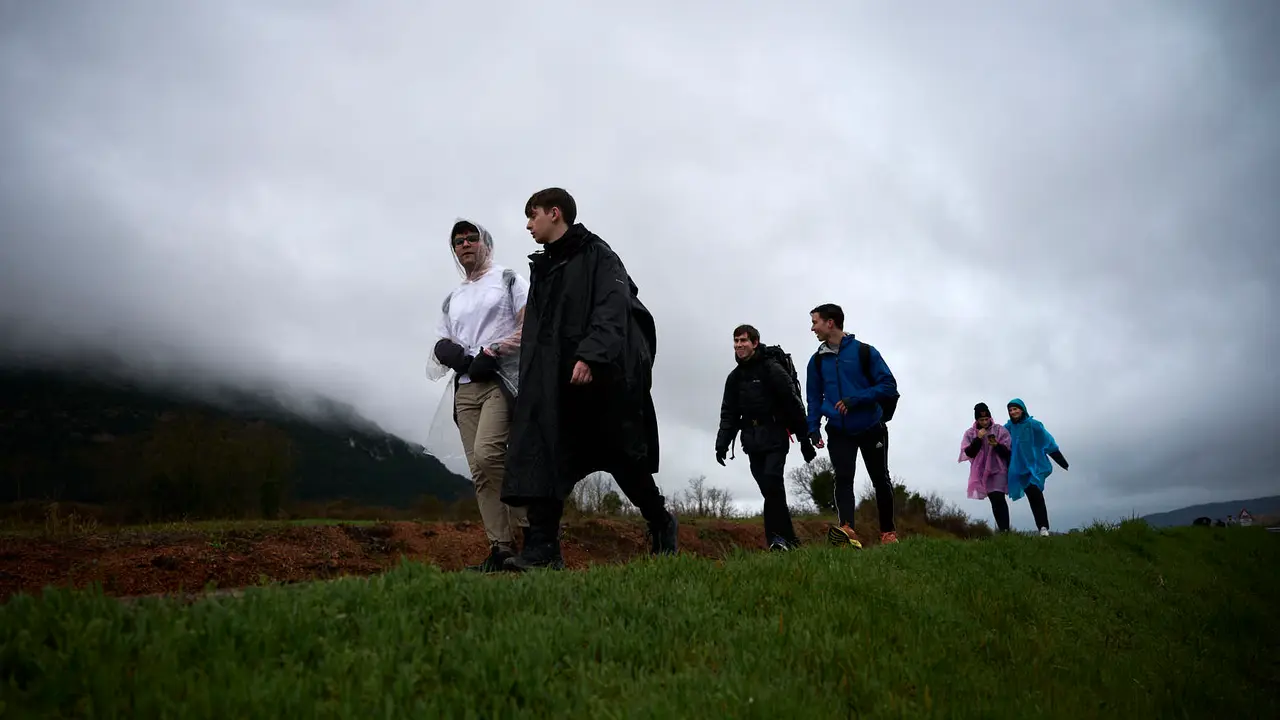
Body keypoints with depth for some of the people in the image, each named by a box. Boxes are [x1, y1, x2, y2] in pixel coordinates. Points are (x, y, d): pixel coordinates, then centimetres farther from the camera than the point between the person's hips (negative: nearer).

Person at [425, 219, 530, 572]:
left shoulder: (509, 279, 9)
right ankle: (503, 548, -1)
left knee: (486, 454, -24)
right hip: (466, 387, 6)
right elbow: (442, 345, 21)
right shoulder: (451, 300, 26)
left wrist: (492, 352, -17)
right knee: (479, 470, -2)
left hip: (502, 379, -6)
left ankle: (534, 524, -13)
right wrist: (448, 352, -4)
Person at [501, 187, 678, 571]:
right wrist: (529, 380, 11)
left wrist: (590, 356, -27)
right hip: (554, 379, 6)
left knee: (624, 457, 5)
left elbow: (611, 309, -15)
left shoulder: (596, 253, -1)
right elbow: (537, 330, 20)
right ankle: (542, 548, -11)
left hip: (602, 372, -6)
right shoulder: (542, 267, 21)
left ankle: (661, 524, 28)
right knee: (542, 456, -10)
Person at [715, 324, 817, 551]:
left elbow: (794, 405, -6)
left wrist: (805, 440, -6)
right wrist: (722, 443, 4)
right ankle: (788, 539, 8)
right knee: (769, 490, 2)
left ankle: (776, 536, -11)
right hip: (752, 441, 5)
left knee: (772, 481, -18)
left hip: (775, 437, -5)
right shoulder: (734, 377, 13)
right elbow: (729, 414, 15)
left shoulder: (772, 368, -5)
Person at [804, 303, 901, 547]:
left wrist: (856, 399, -22)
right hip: (838, 431, 2)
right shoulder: (817, 360, 4)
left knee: (880, 480, 10)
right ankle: (847, 530, -31)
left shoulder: (864, 351, -7)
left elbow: (889, 386, -10)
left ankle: (888, 532, 26)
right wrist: (813, 428, -5)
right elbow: (814, 398, 8)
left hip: (871, 428, -1)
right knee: (843, 479, -16)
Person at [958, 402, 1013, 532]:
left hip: (998, 470, -2)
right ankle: (1002, 530, 7)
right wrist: (978, 439, -18)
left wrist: (996, 445, -26)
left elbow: (1007, 452, -6)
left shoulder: (1000, 430, -3)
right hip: (982, 471, 2)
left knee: (999, 499, -18)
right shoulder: (970, 433, 1)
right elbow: (969, 453, -7)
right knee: (994, 501, 4)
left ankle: (1005, 530, -21)